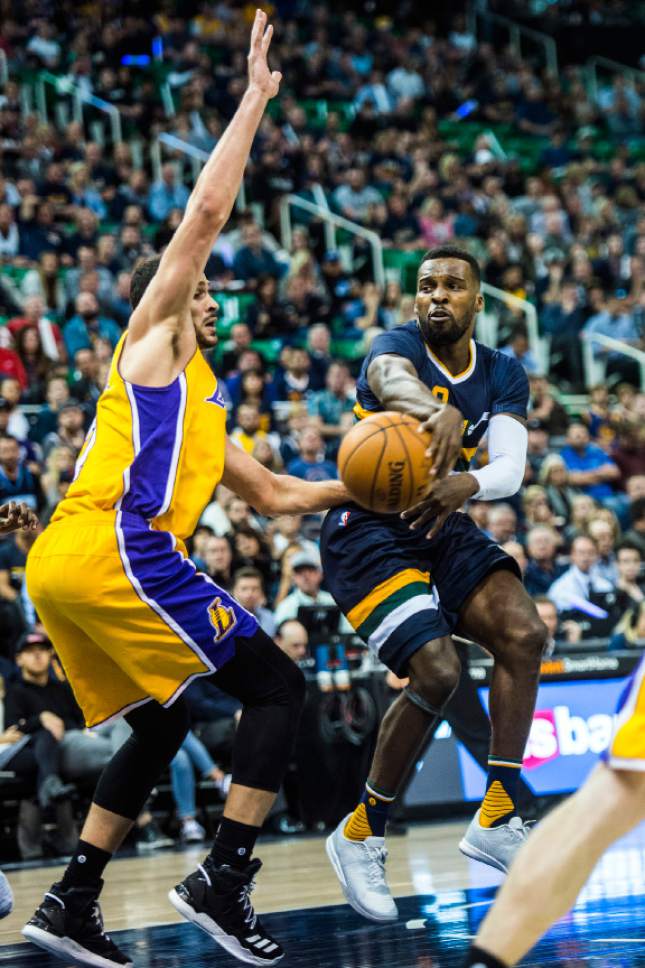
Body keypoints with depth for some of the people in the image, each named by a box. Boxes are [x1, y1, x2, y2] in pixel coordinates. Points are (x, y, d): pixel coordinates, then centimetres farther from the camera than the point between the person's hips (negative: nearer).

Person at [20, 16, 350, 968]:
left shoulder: (198, 401, 33)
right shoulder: (150, 337, 10)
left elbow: (273, 493, 39)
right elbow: (204, 215, -1)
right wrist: (256, 98, 3)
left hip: (60, 567, 9)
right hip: (114, 551, -9)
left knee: (159, 726, 21)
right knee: (279, 686, -5)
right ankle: (222, 881, -12)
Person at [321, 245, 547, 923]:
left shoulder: (503, 377, 4)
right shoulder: (395, 347, -13)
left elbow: (510, 471, -13)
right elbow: (394, 382, -41)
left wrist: (466, 483, -38)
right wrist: (440, 412, -65)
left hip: (439, 524, 6)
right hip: (366, 529, -6)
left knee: (525, 635, -15)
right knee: (436, 672, -21)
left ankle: (495, 821, -6)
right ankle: (360, 835, -3)